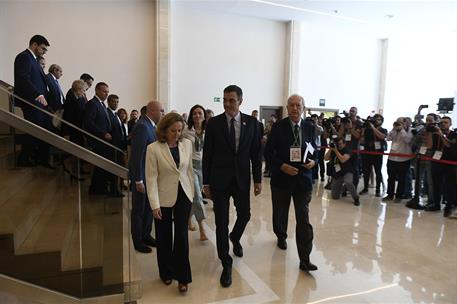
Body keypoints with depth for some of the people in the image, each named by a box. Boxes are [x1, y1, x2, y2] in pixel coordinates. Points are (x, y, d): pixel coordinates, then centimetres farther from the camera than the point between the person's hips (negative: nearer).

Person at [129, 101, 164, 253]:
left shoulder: (150, 125, 6)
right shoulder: (142, 126, -22)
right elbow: (137, 155, -24)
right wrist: (139, 181, -22)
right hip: (142, 176, -9)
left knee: (149, 208, 20)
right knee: (139, 210, 9)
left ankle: (146, 235, 36)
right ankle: (138, 242, 26)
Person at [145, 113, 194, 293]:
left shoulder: (187, 144, -2)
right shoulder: (153, 148, -12)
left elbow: (189, 170, 7)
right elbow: (151, 178, -12)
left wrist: (191, 193, 8)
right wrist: (155, 205, -15)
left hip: (183, 196, 2)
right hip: (164, 198, -2)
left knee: (182, 235, 1)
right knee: (164, 237, 14)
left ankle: (182, 276, 19)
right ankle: (166, 273, 36)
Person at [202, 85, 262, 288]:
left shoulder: (251, 122, 1)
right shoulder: (214, 123, -5)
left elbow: (255, 153, 4)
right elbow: (207, 155, -2)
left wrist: (258, 179, 2)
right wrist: (206, 182, -2)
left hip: (242, 179, 2)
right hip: (220, 180, -2)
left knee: (244, 215, 15)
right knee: (221, 222, 2)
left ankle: (235, 239, 49)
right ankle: (226, 264, 19)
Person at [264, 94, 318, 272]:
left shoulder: (310, 128, 2)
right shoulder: (278, 127, -5)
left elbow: (315, 149, 12)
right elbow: (268, 152, -6)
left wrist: (313, 161, -9)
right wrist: (282, 166, -19)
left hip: (303, 178, 1)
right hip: (281, 177, 0)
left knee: (303, 219, -3)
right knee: (280, 214, 18)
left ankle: (304, 260, 5)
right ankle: (281, 237, 48)